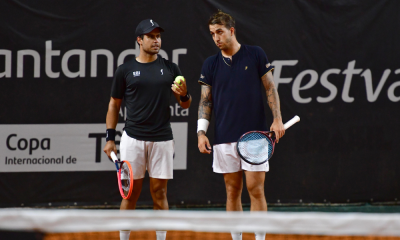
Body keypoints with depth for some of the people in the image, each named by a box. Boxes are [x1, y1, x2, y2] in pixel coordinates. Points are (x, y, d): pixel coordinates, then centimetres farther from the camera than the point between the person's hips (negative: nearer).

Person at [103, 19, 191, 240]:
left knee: (159, 193, 3)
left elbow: (185, 105, 10)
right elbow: (114, 106, 9)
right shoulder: (125, 71, 3)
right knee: (130, 193, 1)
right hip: (133, 138, -1)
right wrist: (110, 138, 3)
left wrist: (183, 94, -13)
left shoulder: (170, 69, 7)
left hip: (162, 139, 1)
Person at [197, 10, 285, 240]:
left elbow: (270, 88, 2)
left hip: (254, 135, -3)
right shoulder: (210, 64, 8)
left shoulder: (256, 55, 1)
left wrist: (277, 119, -8)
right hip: (225, 139, 3)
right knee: (232, 190, 6)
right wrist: (201, 131, -2)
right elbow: (206, 100, 9)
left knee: (255, 188, -6)